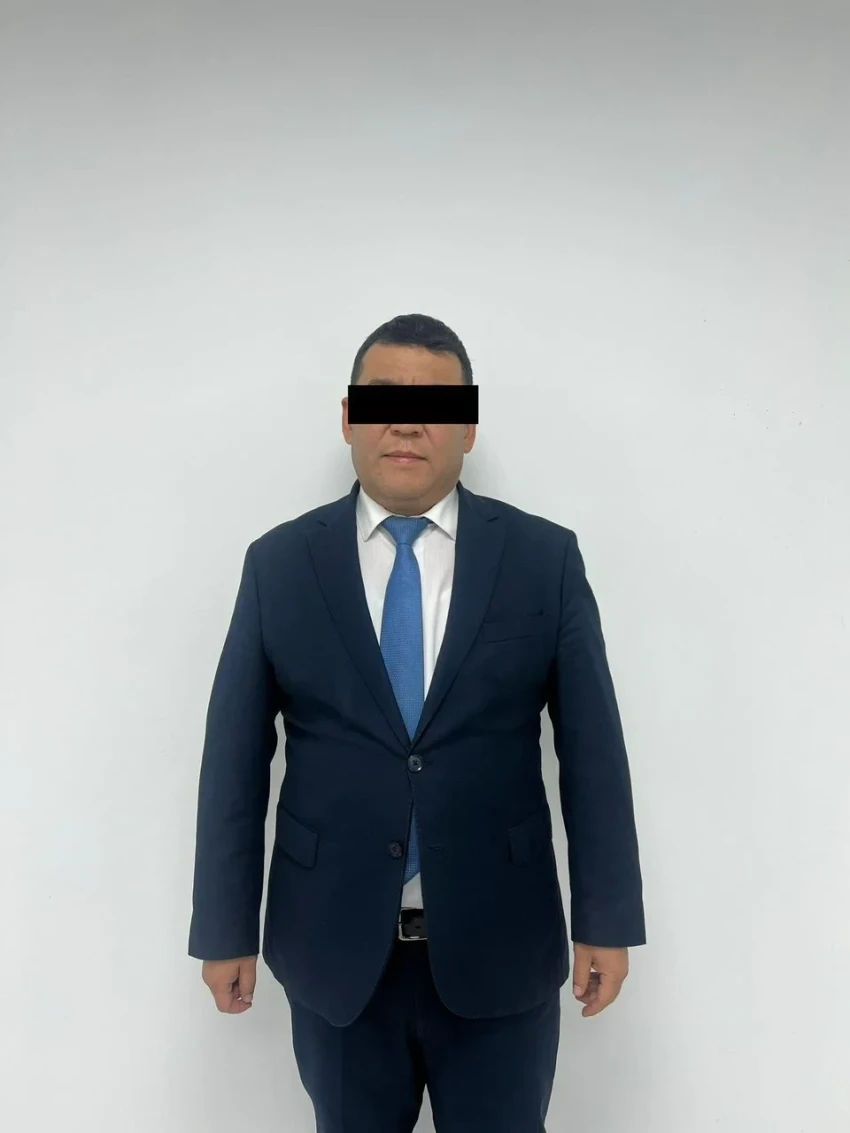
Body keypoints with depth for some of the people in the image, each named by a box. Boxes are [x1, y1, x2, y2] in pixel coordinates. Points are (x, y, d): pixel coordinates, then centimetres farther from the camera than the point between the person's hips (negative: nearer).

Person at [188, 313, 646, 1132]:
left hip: (500, 948, 0)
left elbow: (593, 749, -2)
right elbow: (235, 757, -1)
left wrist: (606, 920, -2)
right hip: (334, 948, 1)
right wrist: (226, 929, 1)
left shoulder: (546, 557, -3)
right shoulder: (278, 563, -2)